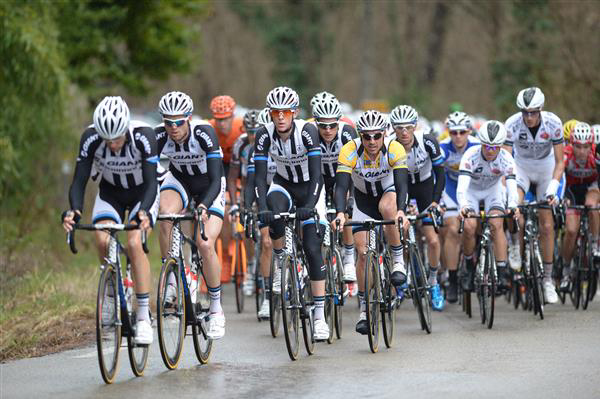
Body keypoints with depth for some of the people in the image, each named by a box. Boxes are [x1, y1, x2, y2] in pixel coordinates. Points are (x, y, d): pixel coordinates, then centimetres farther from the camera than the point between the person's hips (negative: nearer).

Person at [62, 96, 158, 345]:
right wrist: (74, 211, -42)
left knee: (134, 243, -24)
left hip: (142, 193, -2)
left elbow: (151, 182, -33)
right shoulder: (91, 138, -26)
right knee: (102, 240, -24)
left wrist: (143, 211, -50)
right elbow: (79, 181, -24)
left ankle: (144, 317, -18)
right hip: (110, 192, 2)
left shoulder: (143, 136, -32)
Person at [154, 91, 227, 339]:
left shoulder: (204, 133, -32)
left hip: (209, 187, -2)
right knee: (165, 213, -33)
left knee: (206, 245, -19)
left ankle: (216, 310, -1)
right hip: (179, 180, 2)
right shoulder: (159, 137, -25)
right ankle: (170, 277, -17)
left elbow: (216, 179, -37)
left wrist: (204, 206, -53)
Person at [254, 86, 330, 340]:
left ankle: (319, 316, -6)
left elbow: (316, 172, -32)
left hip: (310, 187, -2)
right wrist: (262, 208, -37)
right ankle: (280, 264, -9)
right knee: (274, 212, -35)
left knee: (312, 248, -10)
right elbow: (260, 175, -22)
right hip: (283, 184, 2)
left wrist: (309, 206, -45)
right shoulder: (265, 135, -19)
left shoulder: (307, 131, -27)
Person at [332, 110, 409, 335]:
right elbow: (341, 185, -36)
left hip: (389, 192, -1)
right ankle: (364, 309, 5)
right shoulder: (350, 151, -29)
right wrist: (340, 214, -53)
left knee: (387, 207, -38)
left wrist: (401, 212, -55)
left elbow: (401, 184, -37)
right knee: (362, 252, -8)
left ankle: (398, 261, -19)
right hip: (363, 198, 1)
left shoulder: (395, 149, -29)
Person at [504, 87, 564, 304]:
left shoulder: (553, 123, -25)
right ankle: (516, 245, -5)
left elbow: (560, 162, -17)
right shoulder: (512, 124, -26)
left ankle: (548, 279, 6)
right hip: (521, 166, 0)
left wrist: (553, 188, -27)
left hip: (546, 168, 0)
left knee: (547, 225, -3)